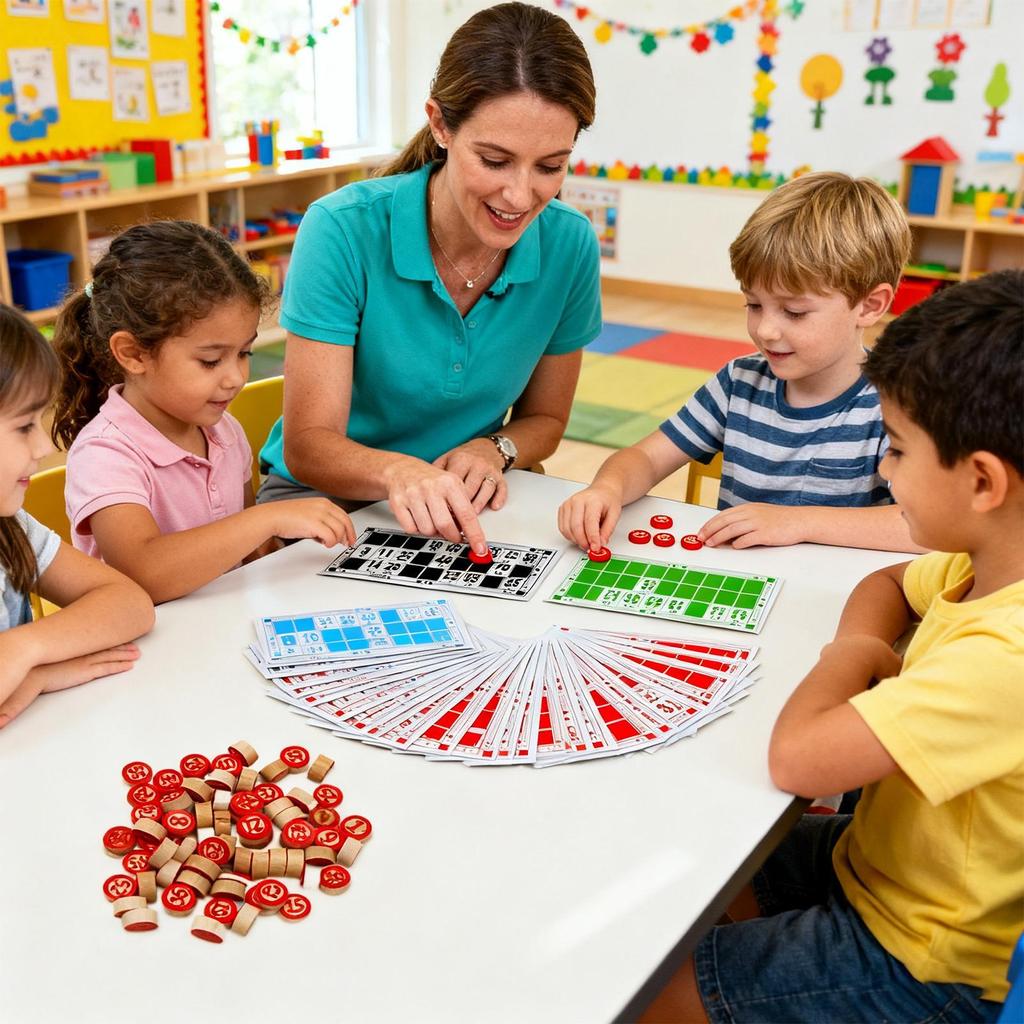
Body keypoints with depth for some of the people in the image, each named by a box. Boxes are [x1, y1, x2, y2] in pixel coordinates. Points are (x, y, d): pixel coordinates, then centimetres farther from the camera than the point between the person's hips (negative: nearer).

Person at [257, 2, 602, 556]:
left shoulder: (569, 244, -11)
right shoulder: (344, 229, -21)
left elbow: (544, 419, 5)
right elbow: (308, 445, -22)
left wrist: (493, 449, -18)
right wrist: (396, 470, -43)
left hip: (462, 505, 3)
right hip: (323, 495, -3)